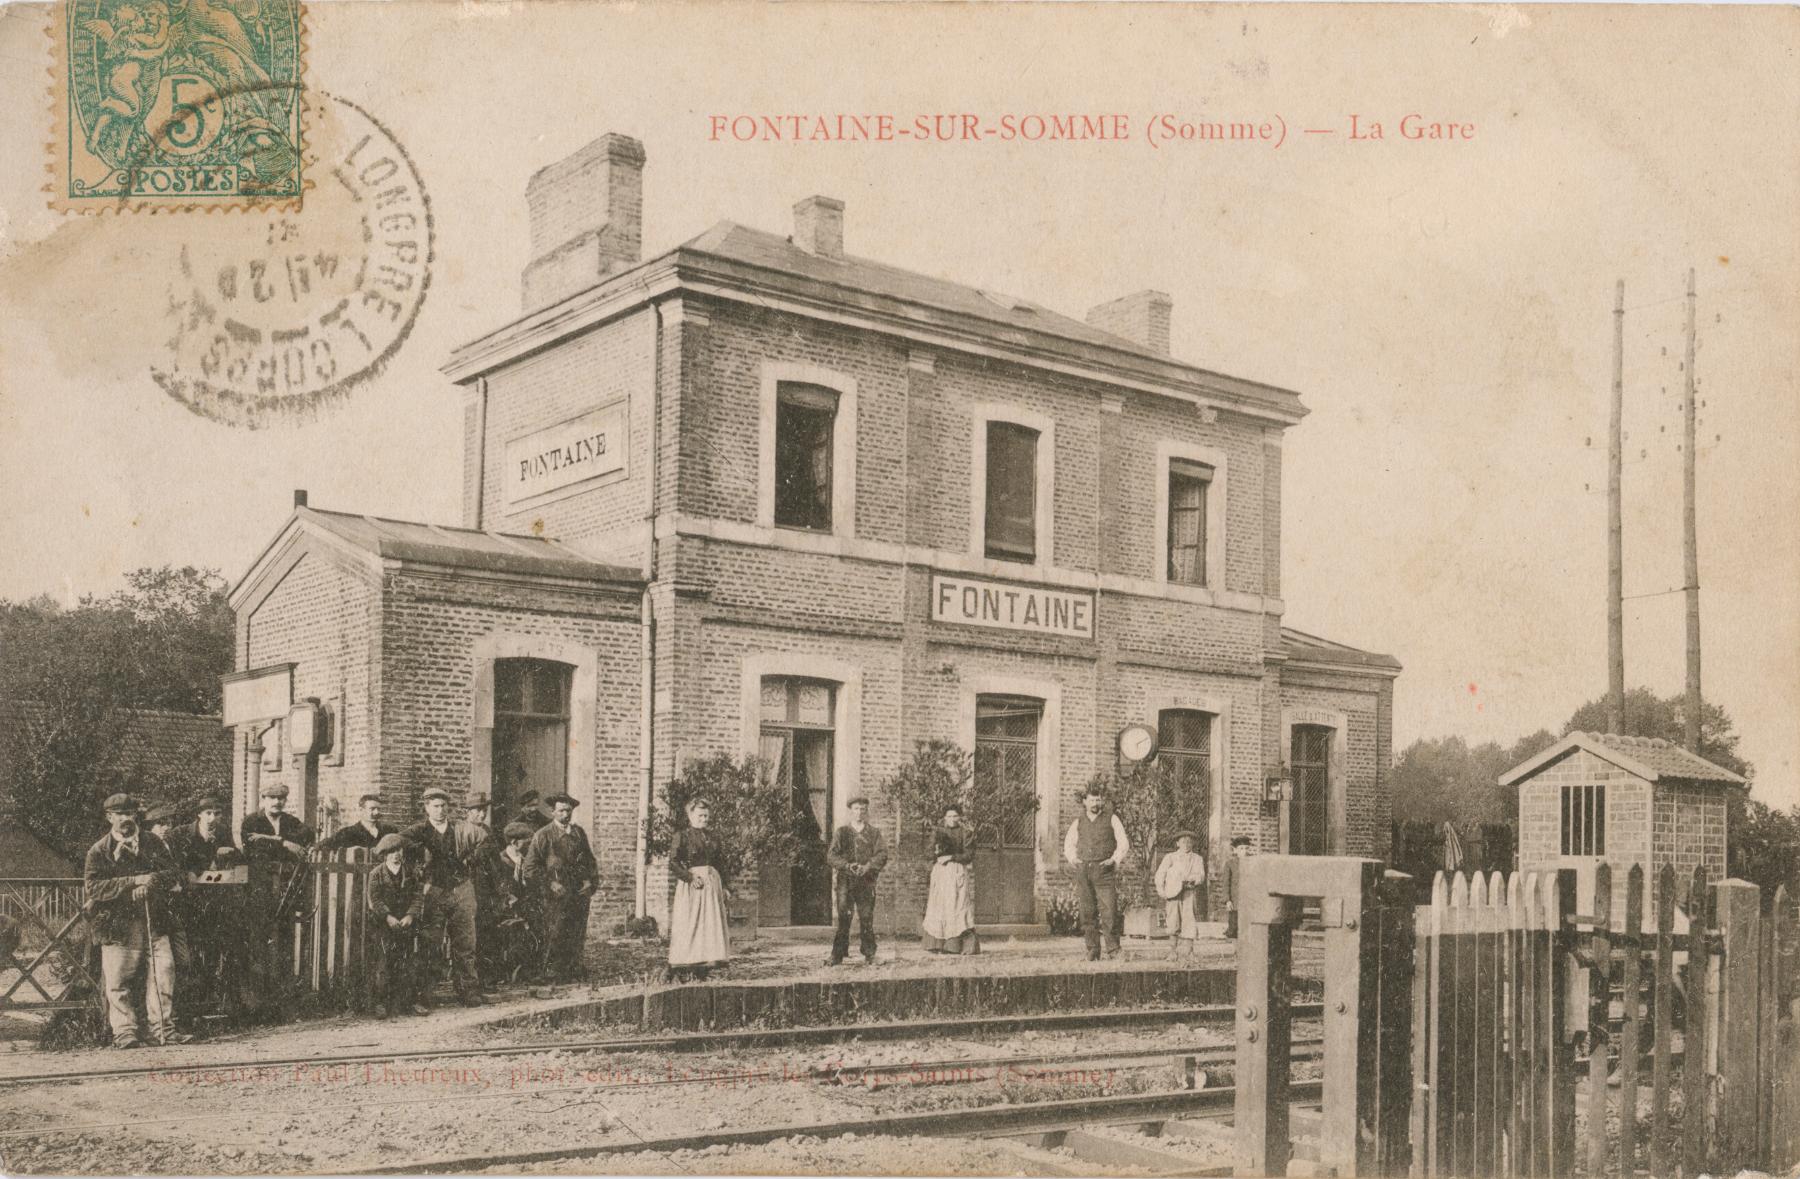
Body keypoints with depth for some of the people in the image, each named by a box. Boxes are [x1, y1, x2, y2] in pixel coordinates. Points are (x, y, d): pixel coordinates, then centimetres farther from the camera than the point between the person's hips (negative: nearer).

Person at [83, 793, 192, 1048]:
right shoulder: (98, 851, 3)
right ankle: (124, 1032, 1)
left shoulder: (154, 843, 13)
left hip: (155, 920, 2)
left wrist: (151, 882, -14)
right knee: (117, 981, -5)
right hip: (117, 924, -2)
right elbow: (93, 887, -9)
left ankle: (163, 1028, -1)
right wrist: (134, 881, -17)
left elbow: (174, 874, 7)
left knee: (163, 974, -6)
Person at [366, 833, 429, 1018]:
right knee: (384, 964, -4)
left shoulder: (412, 872, 9)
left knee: (411, 964, 2)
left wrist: (411, 915, -12)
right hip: (386, 924, -2)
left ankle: (414, 1001, 7)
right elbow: (375, 899, -5)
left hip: (408, 923, 2)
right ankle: (381, 1003, 2)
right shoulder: (376, 873, 2)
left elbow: (418, 896, 3)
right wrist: (388, 917, -17)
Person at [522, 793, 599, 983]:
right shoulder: (543, 835, -2)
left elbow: (590, 860, 21)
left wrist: (590, 881, 6)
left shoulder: (579, 833, 13)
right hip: (555, 896, -5)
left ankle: (574, 975, 12)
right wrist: (550, 884, -11)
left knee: (577, 939, 5)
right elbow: (530, 867, -4)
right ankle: (552, 977, -3)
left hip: (579, 894, 5)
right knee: (555, 937, -9)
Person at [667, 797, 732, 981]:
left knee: (711, 923, 1)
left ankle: (703, 969, 3)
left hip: (713, 883, 5)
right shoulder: (682, 835, -2)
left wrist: (725, 886, 12)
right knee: (689, 924, -8)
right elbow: (673, 863, -9)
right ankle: (683, 969, -7)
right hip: (690, 884, -5)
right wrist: (690, 877, -18)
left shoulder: (713, 836, 14)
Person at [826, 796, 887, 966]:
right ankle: (837, 955, -1)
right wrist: (847, 865, -14)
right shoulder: (842, 832, 11)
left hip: (866, 881, 0)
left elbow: (882, 854, 1)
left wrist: (867, 866, -16)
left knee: (867, 918, -1)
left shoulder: (874, 833, 12)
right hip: (845, 880, 0)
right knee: (843, 917, -4)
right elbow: (831, 856, 2)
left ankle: (869, 955, 8)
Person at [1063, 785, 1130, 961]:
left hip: (1104, 870, -3)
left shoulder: (1111, 819, 8)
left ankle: (1113, 950, -4)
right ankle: (1093, 951, 6)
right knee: (1088, 913, 1)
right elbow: (1069, 843, 25)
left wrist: (1114, 859, -4)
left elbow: (1123, 843, 8)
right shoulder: (1078, 822, 15)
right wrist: (1073, 858, 9)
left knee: (1109, 912, -11)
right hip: (1083, 871, 3)